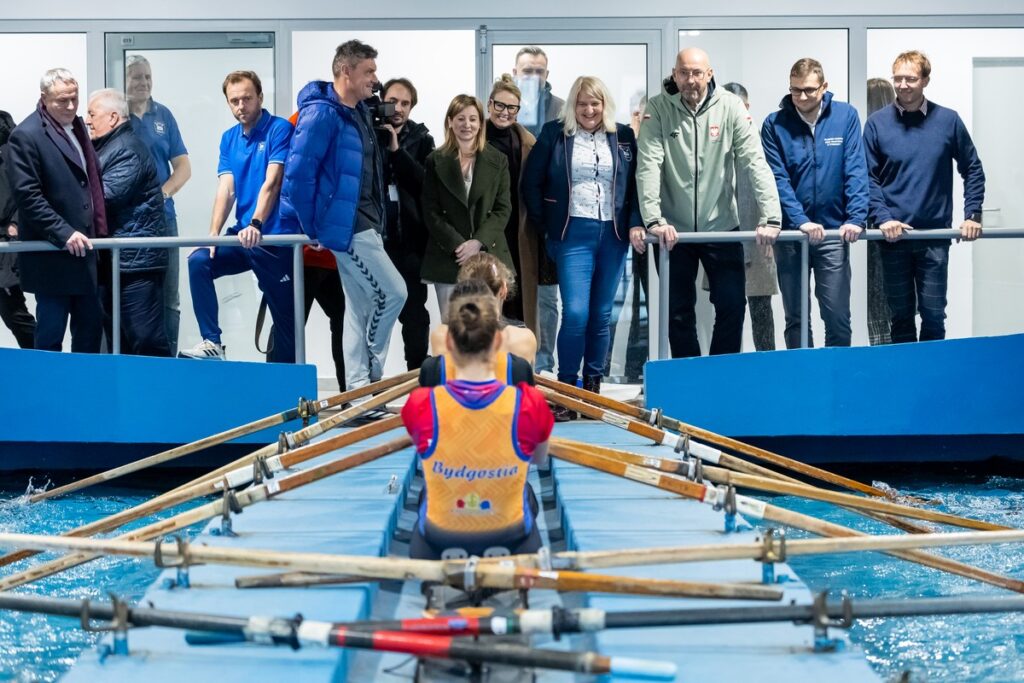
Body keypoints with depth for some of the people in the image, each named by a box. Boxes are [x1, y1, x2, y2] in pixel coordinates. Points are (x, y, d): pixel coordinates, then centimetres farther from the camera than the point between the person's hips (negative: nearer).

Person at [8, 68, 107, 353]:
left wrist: (98, 228, 14)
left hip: (83, 247, 8)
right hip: (51, 253, -8)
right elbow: (27, 195, -19)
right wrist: (64, 233, -23)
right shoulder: (26, 136, -13)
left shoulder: (76, 125, 12)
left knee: (91, 325, 13)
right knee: (50, 333, 1)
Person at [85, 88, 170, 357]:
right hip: (111, 259, 10)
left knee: (146, 339, -9)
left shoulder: (128, 149, -12)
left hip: (135, 257, -10)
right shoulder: (105, 147, 19)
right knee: (118, 338, 14)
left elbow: (105, 195, -20)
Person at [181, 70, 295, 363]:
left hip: (275, 238, -6)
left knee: (285, 315, -2)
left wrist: (256, 224, -30)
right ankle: (212, 342, -14)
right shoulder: (229, 138, 11)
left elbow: (272, 182, -18)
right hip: (241, 235, 6)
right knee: (199, 261, -15)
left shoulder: (280, 130, -7)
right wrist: (214, 234, -9)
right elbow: (226, 189, 4)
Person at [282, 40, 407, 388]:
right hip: (346, 225, -9)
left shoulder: (359, 112, 12)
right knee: (393, 292, -9)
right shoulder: (322, 113, -16)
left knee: (361, 304, 12)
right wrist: (312, 226, -14)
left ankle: (359, 386, 18)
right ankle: (369, 373, 9)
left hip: (365, 222, 9)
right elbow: (297, 173, -20)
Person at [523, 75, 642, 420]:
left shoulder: (623, 137, 9)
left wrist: (636, 224, -3)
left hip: (613, 234, 3)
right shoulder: (555, 134, 3)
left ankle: (593, 387, 20)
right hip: (573, 233, -3)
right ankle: (566, 389, 0)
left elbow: (637, 183, 9)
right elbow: (531, 182, 5)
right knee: (575, 312, -13)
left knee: (601, 315, 7)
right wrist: (544, 223, 1)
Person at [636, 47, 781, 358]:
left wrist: (770, 217, -20)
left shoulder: (730, 106, -6)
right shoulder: (658, 109, -7)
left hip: (721, 226, 0)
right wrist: (653, 220, -26)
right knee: (679, 311, 7)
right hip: (674, 230, 0)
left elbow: (755, 162, -11)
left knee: (733, 306, 2)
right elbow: (648, 166, -15)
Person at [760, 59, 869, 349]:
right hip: (790, 235, 0)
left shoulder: (846, 116, -1)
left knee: (838, 318, 0)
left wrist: (856, 218, -17)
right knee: (796, 319, 8)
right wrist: (801, 221, -21)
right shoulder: (775, 124, -3)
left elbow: (856, 171, -5)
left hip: (834, 231, 0)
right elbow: (778, 179, -9)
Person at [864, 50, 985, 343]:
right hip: (893, 235, 0)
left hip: (936, 235, 0)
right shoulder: (877, 123, -2)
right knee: (901, 314, 8)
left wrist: (973, 214, 0)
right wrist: (883, 218, -13)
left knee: (934, 314, 3)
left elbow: (973, 170, 9)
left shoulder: (948, 120, 1)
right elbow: (868, 176, -1)